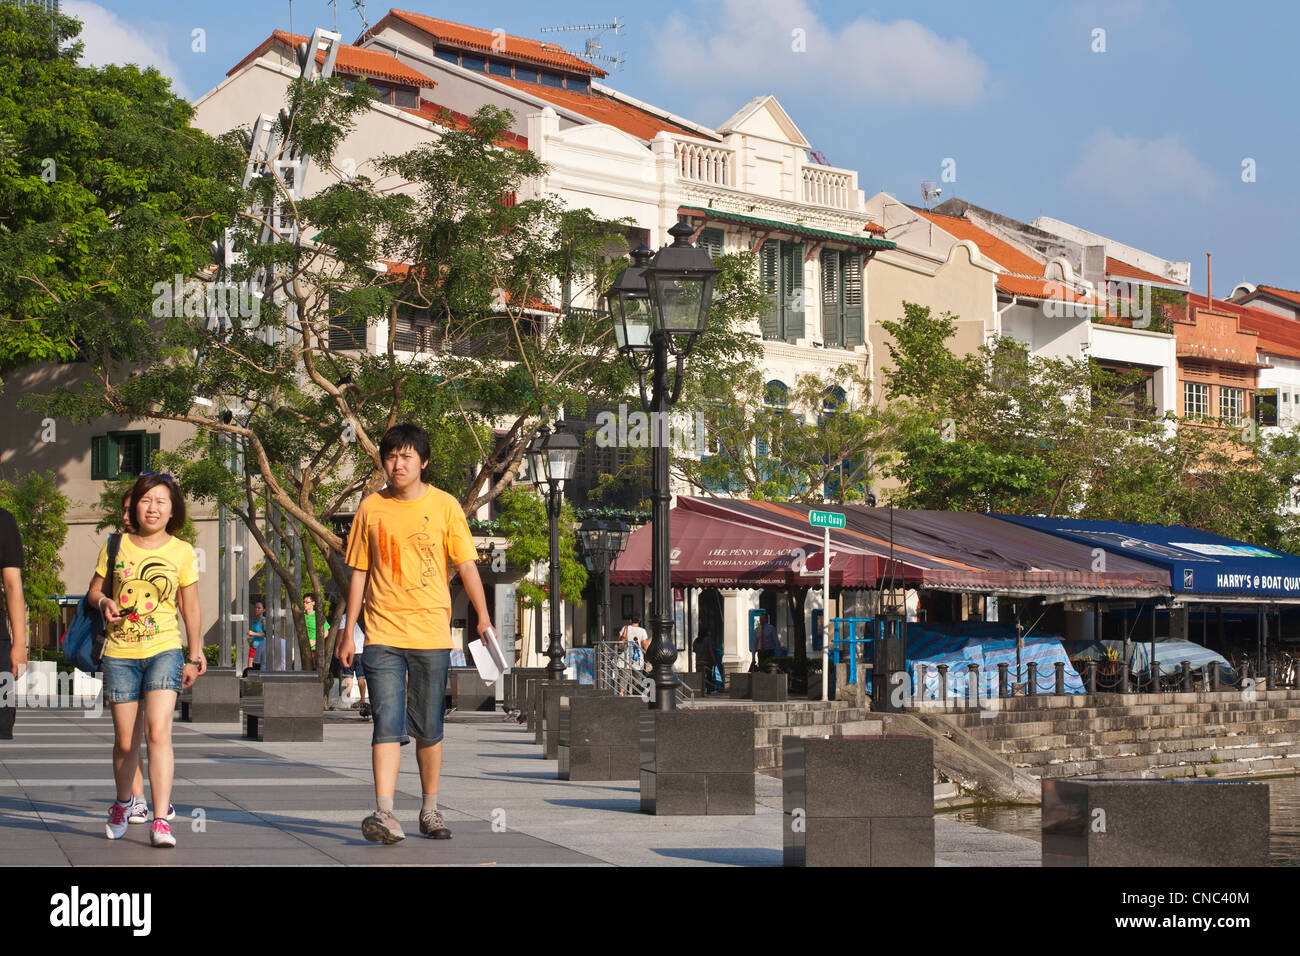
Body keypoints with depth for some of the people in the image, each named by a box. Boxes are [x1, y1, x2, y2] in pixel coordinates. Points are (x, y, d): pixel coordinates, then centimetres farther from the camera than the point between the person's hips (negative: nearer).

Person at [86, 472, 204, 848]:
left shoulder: (181, 552, 2)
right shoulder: (116, 546, 4)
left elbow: (190, 608, 10)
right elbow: (94, 590, 15)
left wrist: (195, 657, 11)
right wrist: (104, 602, -9)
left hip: (164, 651, -2)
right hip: (119, 653, 2)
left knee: (158, 731, -19)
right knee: (125, 741, 7)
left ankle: (160, 821, -21)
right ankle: (122, 803, 34)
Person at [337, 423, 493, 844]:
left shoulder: (445, 506, 3)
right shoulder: (371, 508, 6)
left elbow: (466, 564, 3)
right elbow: (359, 573, 11)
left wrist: (483, 616, -7)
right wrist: (348, 632, 9)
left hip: (431, 633, 0)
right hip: (383, 634, 0)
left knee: (429, 729, 8)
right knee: (388, 724, -11)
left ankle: (430, 809, 21)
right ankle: (384, 813, -18)